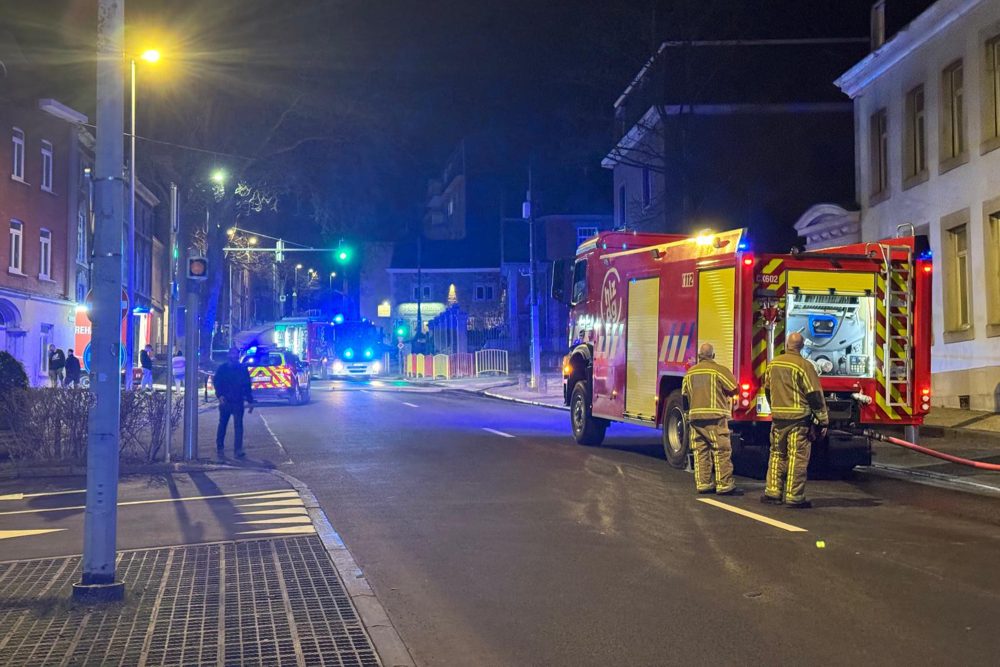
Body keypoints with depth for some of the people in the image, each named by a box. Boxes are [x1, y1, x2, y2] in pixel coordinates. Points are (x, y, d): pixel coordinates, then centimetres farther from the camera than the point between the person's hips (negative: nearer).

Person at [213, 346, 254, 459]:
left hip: (238, 402, 0)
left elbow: (247, 386, 10)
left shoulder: (243, 369, 6)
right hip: (225, 401, 0)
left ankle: (238, 450, -10)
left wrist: (250, 401, 7)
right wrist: (220, 395, -16)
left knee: (238, 426, -7)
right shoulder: (222, 369, 3)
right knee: (222, 425, 10)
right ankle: (220, 448, 20)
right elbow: (216, 383, 1)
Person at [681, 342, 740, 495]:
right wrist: (724, 394, 16)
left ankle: (702, 484, 9)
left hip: (695, 416, 5)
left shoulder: (690, 372, 11)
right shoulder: (719, 370, -6)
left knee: (700, 451, 8)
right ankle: (724, 485, -5)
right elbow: (733, 389, -4)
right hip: (715, 417, -5)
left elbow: (685, 395, 15)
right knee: (721, 451, -3)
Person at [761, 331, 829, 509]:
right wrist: (823, 420, -4)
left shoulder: (773, 364, 8)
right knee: (797, 457, -2)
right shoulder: (803, 365, -11)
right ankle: (794, 497, -2)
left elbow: (767, 390, 19)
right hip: (799, 419, -5)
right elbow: (815, 395, -10)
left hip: (778, 418, 5)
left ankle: (772, 492, 16)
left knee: (777, 455, 14)